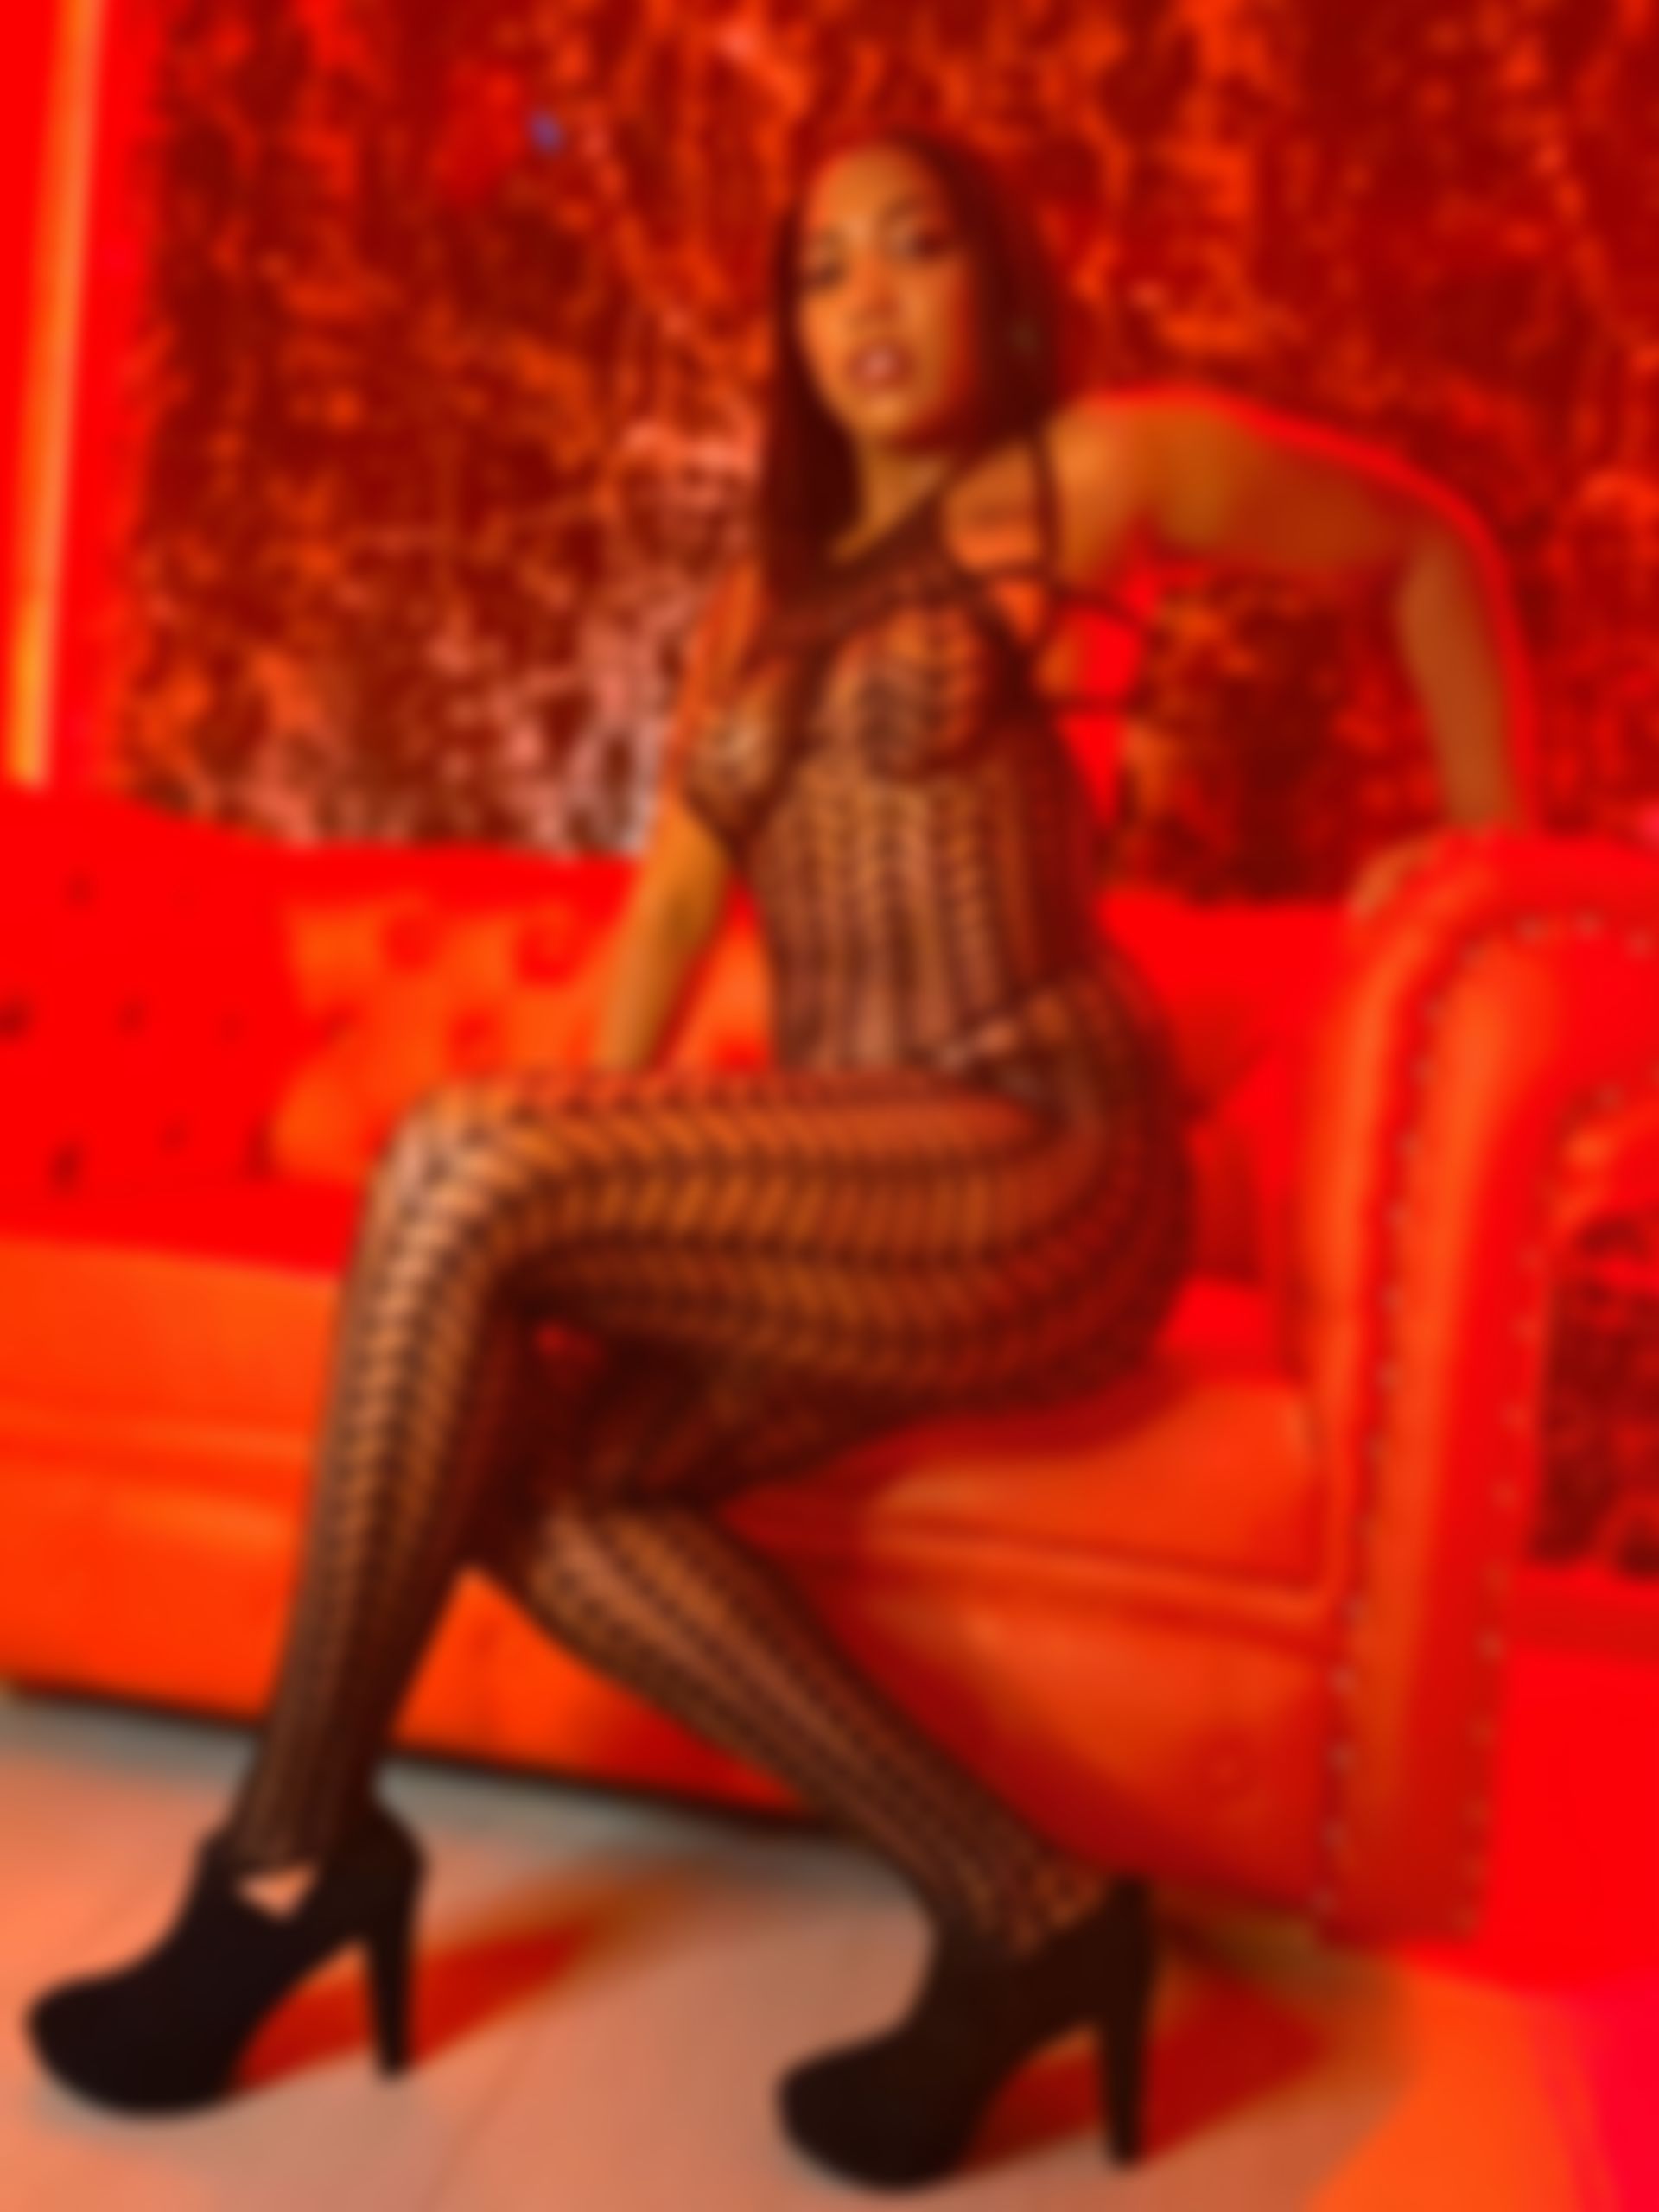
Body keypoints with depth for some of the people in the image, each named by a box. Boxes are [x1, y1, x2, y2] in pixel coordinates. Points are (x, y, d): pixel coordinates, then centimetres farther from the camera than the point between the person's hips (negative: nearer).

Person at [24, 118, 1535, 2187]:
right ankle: (1021, 1908, -8)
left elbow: (1432, 544, 16)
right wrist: (588, 1210, 4)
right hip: (853, 1204, 7)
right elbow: (676, 891, 15)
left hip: (1040, 1177, -6)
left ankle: (288, 1849, -8)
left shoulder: (1100, 465, 6)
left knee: (456, 1159, -24)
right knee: (524, 1476, -19)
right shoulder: (764, 594, 22)